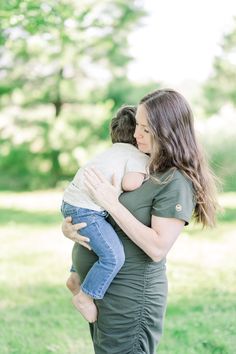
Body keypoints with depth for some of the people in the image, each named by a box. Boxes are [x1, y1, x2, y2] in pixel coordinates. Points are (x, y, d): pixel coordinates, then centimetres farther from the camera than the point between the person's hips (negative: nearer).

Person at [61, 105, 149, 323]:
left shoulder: (114, 151, 22)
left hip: (70, 202, 10)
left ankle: (76, 276, 40)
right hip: (87, 210, -10)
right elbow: (129, 184, -20)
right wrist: (141, 178, 0)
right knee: (114, 256, -14)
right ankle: (84, 296, -6)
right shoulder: (140, 157, -5)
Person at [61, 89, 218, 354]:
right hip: (101, 290, 8)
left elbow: (158, 248, -23)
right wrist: (68, 226, -6)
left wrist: (112, 203, -22)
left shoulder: (176, 182, -16)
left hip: (130, 294, -8)